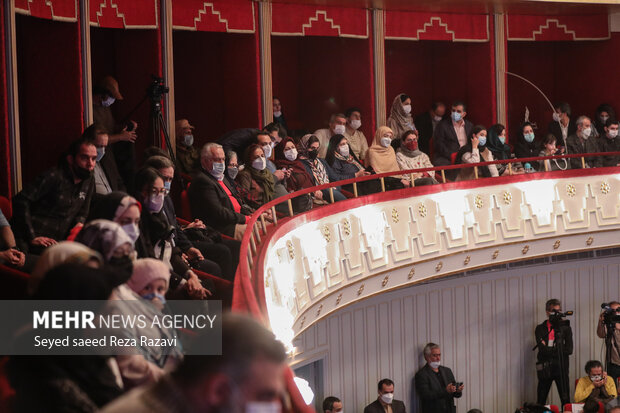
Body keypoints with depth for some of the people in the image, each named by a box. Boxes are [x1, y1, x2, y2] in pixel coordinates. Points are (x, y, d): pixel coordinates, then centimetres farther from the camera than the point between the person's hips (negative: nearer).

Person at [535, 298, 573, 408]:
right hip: (545, 369, 0)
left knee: (565, 400, -3)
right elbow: (542, 349, -6)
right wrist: (557, 350, -11)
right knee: (541, 401, 2)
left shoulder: (565, 328, 7)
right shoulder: (540, 329, 7)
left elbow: (569, 349, -3)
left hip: (561, 368, 0)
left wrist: (549, 350, -9)